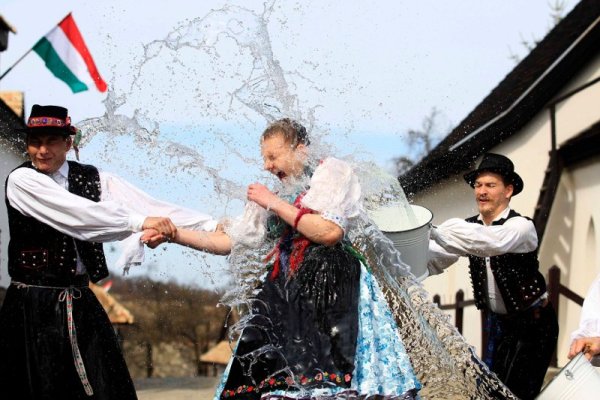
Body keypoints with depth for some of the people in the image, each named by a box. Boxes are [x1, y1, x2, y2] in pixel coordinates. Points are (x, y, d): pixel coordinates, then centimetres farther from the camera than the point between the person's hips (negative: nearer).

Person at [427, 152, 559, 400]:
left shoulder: (521, 227, -19)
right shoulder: (470, 227, -1)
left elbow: (491, 242, -41)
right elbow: (435, 260, -12)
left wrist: (434, 232, -47)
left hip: (532, 323, -6)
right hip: (498, 321, 6)